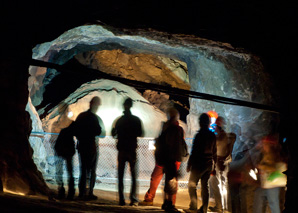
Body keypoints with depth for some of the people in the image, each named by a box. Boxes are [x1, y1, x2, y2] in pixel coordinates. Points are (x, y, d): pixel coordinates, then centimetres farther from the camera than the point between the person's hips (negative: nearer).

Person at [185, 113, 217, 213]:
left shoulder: (200, 135, -12)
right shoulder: (213, 135, 9)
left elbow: (194, 151, -12)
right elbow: (214, 151, 15)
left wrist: (189, 164, -6)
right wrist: (214, 164, 22)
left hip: (199, 163, -7)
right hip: (209, 163, 7)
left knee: (192, 184, -2)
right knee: (205, 185, 10)